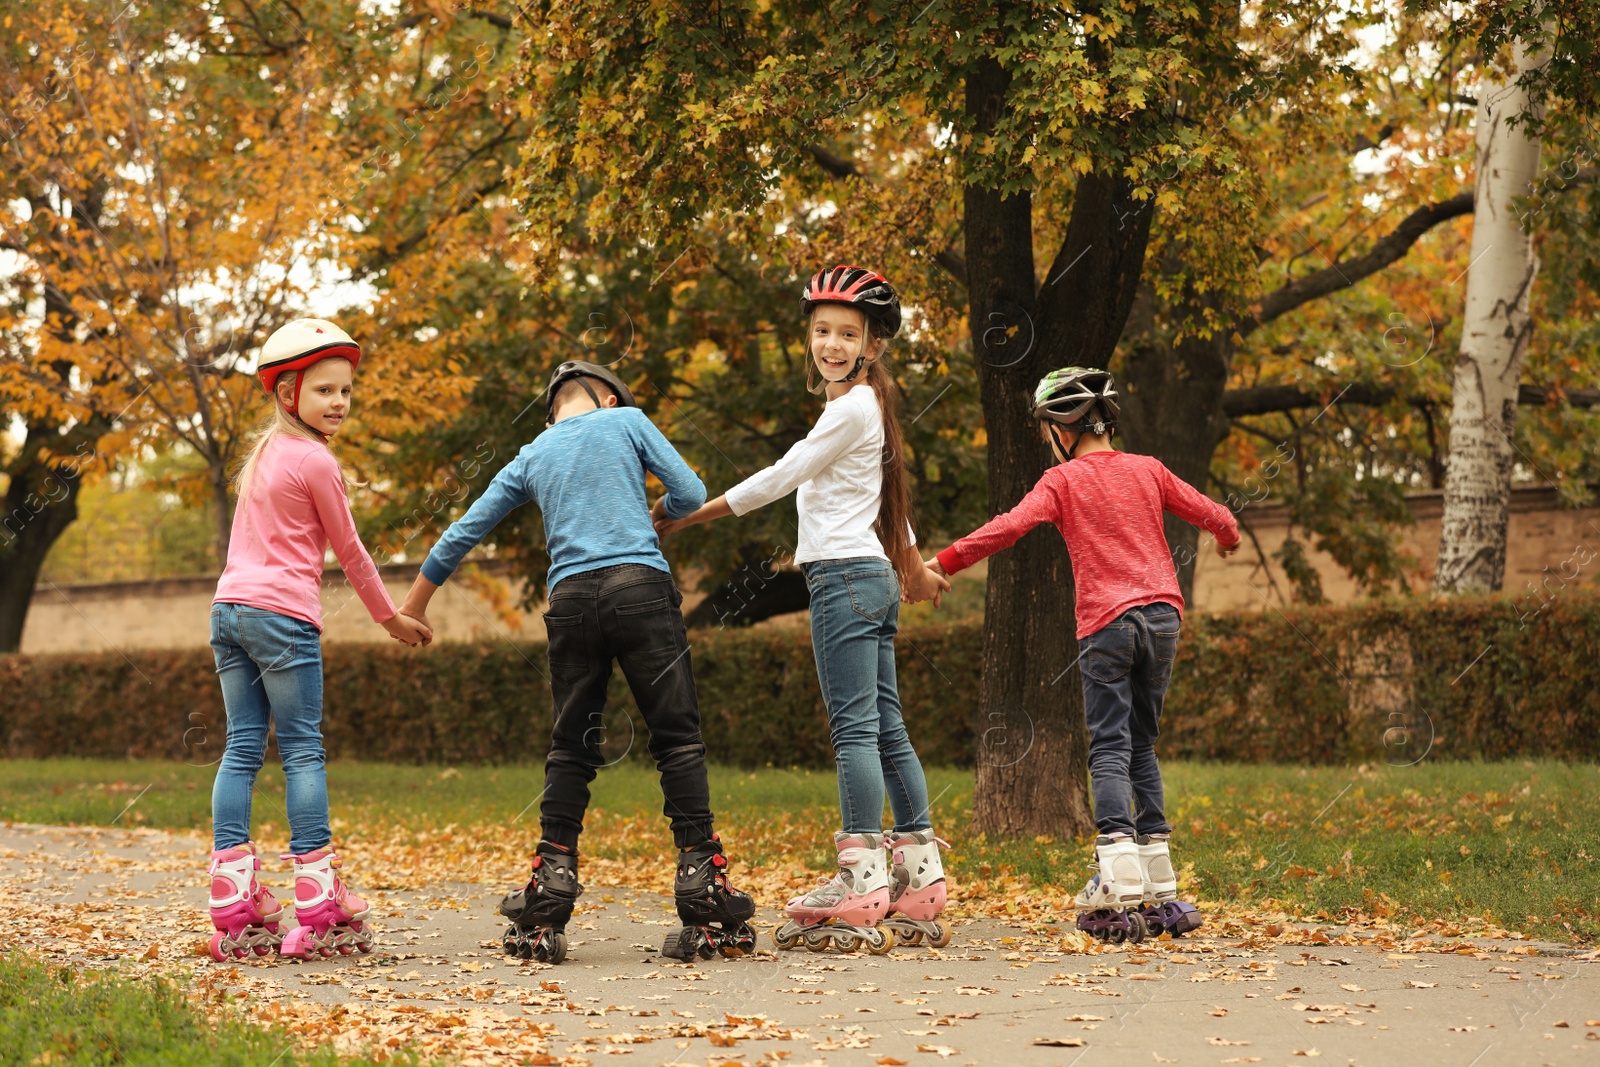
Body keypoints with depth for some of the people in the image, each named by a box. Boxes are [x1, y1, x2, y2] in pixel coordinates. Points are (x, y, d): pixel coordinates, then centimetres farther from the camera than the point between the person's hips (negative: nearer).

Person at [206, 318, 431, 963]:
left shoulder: (261, 453, 18)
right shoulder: (316, 461, -5)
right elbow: (349, 550, 2)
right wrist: (391, 619, 13)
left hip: (230, 606, 7)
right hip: (281, 613, -7)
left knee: (242, 748, 5)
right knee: (303, 750, -4)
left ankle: (233, 908, 0)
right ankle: (318, 908, -5)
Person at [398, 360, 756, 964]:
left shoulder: (530, 459, 22)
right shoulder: (626, 421, 13)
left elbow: (463, 534, 24)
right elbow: (690, 493, 7)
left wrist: (415, 605, 35)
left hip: (572, 600, 3)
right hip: (641, 586, -3)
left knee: (570, 749, 9)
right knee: (678, 739, -1)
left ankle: (546, 916, 4)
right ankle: (706, 903, -8)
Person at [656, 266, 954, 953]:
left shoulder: (851, 408, -11)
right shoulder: (867, 406, 19)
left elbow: (777, 479, -11)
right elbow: (889, 496, 31)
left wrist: (685, 516, -6)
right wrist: (913, 568, 43)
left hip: (846, 578, -10)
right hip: (874, 579, 10)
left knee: (854, 730, -12)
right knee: (885, 730, 8)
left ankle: (861, 884, -16)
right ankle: (920, 881, 9)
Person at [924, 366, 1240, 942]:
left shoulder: (1064, 479, 1)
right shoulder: (1148, 470, 13)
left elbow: (1009, 526, -13)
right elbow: (1211, 514, 22)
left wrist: (943, 562, -12)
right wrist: (1228, 536, 45)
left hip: (1106, 620, -4)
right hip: (1162, 614, 4)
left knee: (1110, 751, -7)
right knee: (1141, 746, 13)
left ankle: (1119, 884, -23)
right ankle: (1160, 890, 11)